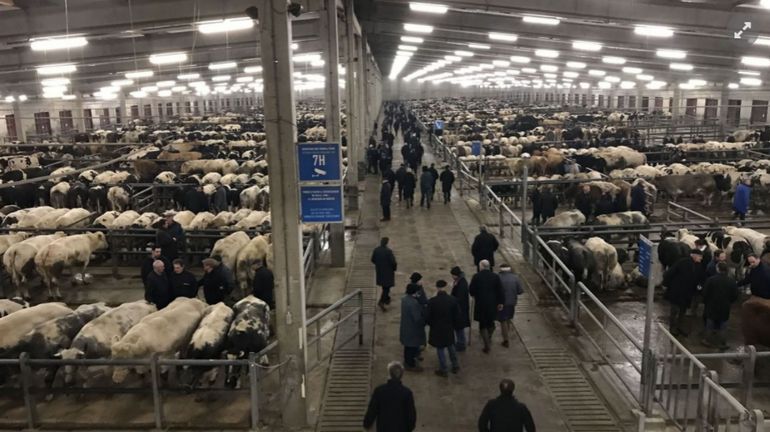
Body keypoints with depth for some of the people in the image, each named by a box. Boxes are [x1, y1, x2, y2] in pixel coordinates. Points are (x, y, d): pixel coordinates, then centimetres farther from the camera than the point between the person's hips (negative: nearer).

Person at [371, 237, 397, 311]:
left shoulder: (376, 250, -7)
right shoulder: (388, 251, -23)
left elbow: (373, 260, 2)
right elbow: (393, 262, -20)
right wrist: (394, 267, 0)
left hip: (379, 271, 6)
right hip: (388, 272, -6)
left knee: (384, 286, 24)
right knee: (387, 287, 2)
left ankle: (386, 299, 39)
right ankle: (381, 302, -9)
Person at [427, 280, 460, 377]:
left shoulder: (432, 301, -21)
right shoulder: (452, 300, -13)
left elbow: (428, 317, -13)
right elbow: (457, 315, -6)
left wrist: (431, 324, 8)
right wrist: (453, 325, 11)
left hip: (437, 329, -3)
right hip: (449, 328, 3)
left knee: (440, 349, 10)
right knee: (451, 346, 23)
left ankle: (443, 370, 21)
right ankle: (455, 366, 34)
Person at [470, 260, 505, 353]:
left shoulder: (476, 277, -11)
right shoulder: (495, 277, -5)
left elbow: (471, 291, -6)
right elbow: (500, 291, -3)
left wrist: (475, 295, 15)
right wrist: (500, 303, 7)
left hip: (480, 304, -3)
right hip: (492, 304, 3)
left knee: (483, 325, 7)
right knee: (491, 322, 23)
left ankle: (487, 346, 6)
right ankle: (489, 338, 46)